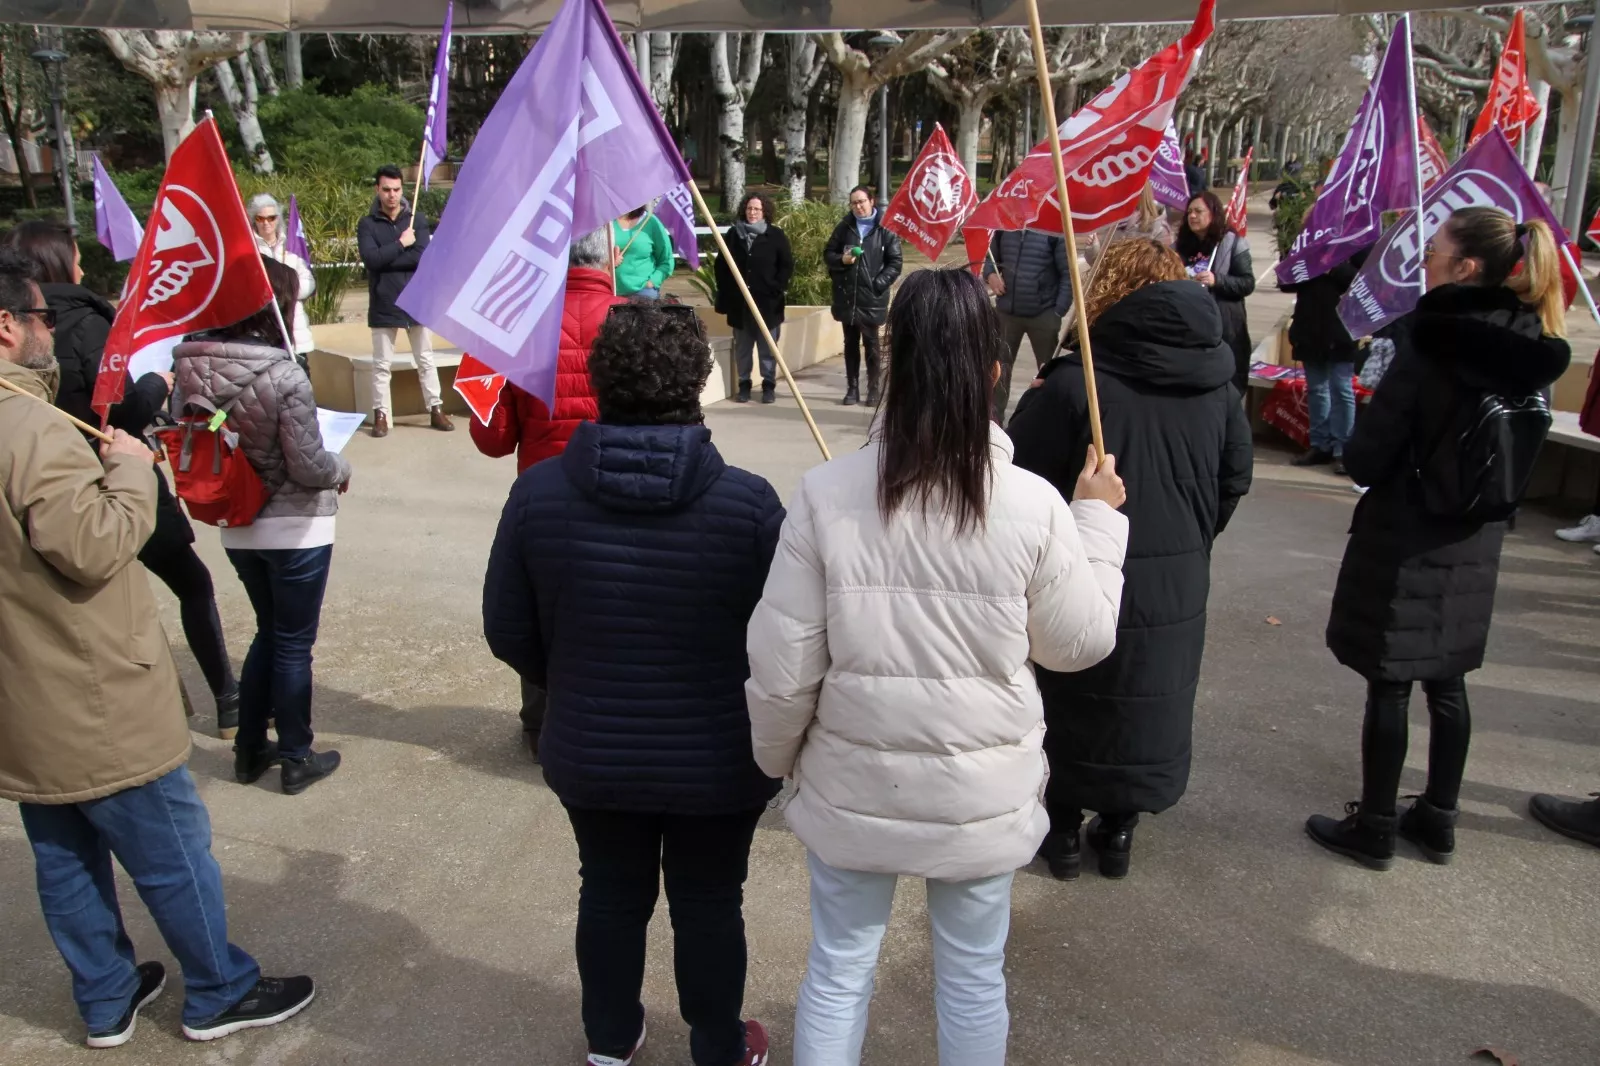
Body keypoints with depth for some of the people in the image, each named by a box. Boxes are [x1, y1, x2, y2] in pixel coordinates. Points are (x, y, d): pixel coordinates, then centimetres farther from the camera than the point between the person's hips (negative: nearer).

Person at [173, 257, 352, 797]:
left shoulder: (191, 367, -6)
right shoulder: (283, 374, -24)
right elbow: (310, 468, -20)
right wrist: (342, 468, 1)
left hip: (236, 526, 6)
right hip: (294, 528, -6)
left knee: (269, 632, 24)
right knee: (294, 644, 10)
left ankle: (250, 749, 33)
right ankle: (296, 759, 24)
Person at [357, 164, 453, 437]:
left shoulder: (417, 220, 4)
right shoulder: (367, 224, 1)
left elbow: (422, 257, -11)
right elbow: (371, 259, -15)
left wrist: (386, 260, -12)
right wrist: (401, 244, -12)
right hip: (383, 304, -1)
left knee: (426, 360, 9)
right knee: (381, 364, 4)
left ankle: (436, 409, 16)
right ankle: (381, 415, 10)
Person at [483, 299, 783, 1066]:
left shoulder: (538, 492, -13)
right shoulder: (748, 502, -21)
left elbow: (508, 633, -4)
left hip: (590, 753, 2)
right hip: (718, 762, -2)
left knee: (611, 894, 24)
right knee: (710, 906, 19)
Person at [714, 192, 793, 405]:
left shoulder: (775, 235, 1)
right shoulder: (733, 234, 7)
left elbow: (787, 265, 1)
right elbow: (721, 265, 10)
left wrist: (777, 289, -8)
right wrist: (725, 293, 3)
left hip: (768, 301, -2)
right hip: (739, 301, 2)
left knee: (768, 347, 3)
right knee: (742, 347, 7)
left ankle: (769, 384, 11)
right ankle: (744, 384, 16)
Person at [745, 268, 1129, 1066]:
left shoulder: (826, 493, -16)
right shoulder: (1034, 505, -16)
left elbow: (782, 663, -11)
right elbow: (1081, 642, -1)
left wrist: (778, 755, 9)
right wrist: (1098, 517, 10)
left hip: (852, 783, 0)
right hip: (983, 790, 1)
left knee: (838, 968, 20)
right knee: (973, 977, 22)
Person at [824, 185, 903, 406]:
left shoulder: (886, 228, -2)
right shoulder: (844, 227, 7)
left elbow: (895, 263, -3)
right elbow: (827, 254, 11)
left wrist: (879, 283, -13)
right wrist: (841, 259, -9)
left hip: (872, 298, -3)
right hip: (846, 297, 3)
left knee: (871, 344, 4)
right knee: (850, 344, 10)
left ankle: (873, 388, 13)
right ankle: (852, 388, 17)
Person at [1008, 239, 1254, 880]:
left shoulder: (1072, 383, -20)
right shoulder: (1216, 385, -3)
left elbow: (1020, 479, -15)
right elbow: (1235, 479, 7)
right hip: (1178, 587, 4)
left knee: (1073, 704, 15)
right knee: (1150, 706, 20)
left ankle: (1064, 828, 28)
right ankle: (1118, 829, 33)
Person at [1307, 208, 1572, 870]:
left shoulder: (1431, 343, -20)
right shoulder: (1532, 349, 2)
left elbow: (1367, 457, -19)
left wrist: (1359, 455, 1)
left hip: (1405, 541, -7)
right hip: (1475, 541, 7)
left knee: (1389, 686, 4)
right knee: (1447, 683, 18)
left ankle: (1374, 830, 17)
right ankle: (1438, 821, 31)